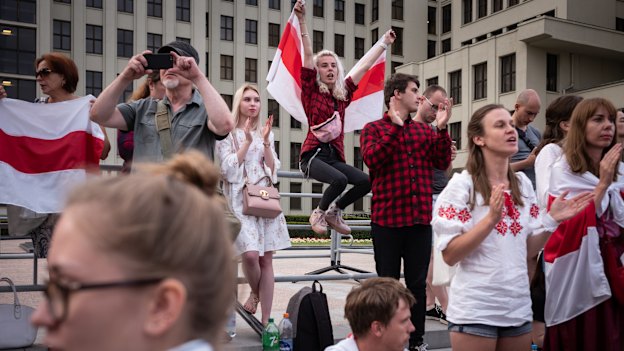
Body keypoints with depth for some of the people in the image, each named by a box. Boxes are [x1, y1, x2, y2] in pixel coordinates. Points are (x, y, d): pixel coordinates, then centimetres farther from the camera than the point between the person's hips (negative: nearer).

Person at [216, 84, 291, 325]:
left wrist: (265, 141, -3)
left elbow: (273, 170, 7)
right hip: (240, 199, -4)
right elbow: (228, 169, -8)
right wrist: (247, 141, -9)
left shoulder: (265, 134, 15)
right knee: (250, 254, -21)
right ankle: (254, 293, 12)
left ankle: (266, 321, 5)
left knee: (266, 259, 0)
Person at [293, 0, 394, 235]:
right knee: (340, 180, -31)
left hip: (335, 156, 6)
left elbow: (366, 65, 20)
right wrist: (302, 21, -15)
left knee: (366, 181, -15)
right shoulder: (311, 91, 2)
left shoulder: (344, 93, 14)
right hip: (313, 153, -5)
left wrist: (385, 43, 27)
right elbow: (308, 55, -7)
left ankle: (334, 211, 11)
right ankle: (318, 213, -1)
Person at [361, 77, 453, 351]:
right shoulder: (373, 129, 0)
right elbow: (372, 159, -18)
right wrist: (395, 126, -16)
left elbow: (442, 163, 4)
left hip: (420, 218, 4)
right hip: (387, 218, -4)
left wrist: (442, 128, -5)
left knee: (418, 282, 11)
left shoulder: (426, 130, 13)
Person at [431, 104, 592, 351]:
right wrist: (491, 218, -25)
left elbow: (529, 244, 10)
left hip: (518, 307, 6)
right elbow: (449, 255, -17)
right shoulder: (462, 185, -12)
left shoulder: (523, 184, 5)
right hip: (475, 310, -5)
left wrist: (552, 219, -5)